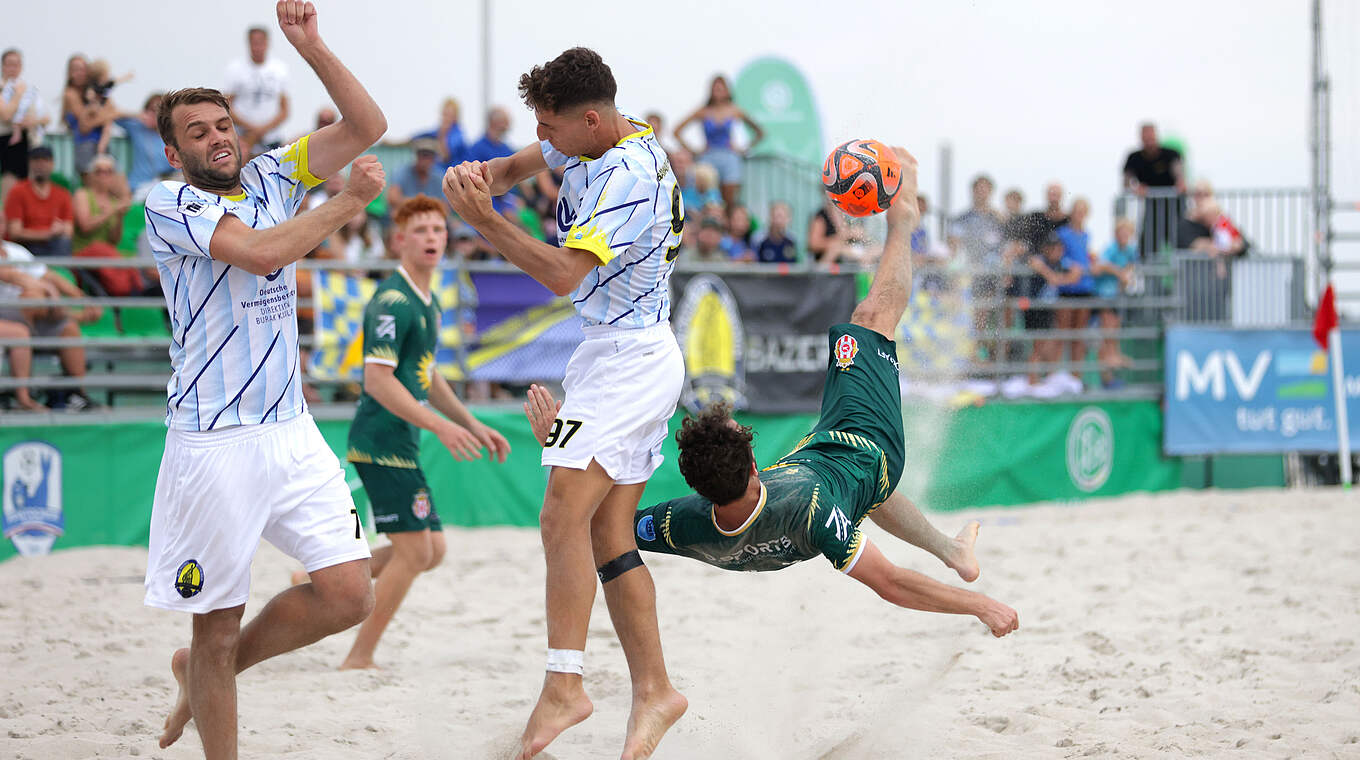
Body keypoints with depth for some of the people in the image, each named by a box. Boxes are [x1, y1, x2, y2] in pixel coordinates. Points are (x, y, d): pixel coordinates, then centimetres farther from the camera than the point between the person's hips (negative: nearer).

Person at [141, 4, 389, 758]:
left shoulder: (269, 178, 12)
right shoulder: (167, 202, -5)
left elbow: (367, 125, 8)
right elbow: (263, 251, -19)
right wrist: (351, 198, -11)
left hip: (291, 431, 6)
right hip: (213, 443, -6)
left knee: (347, 593, -2)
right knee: (217, 622, -1)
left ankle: (204, 672, 20)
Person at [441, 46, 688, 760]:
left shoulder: (627, 176, -22)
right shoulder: (599, 139, 8)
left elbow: (565, 274, -28)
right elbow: (522, 162, 22)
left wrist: (484, 219, -28)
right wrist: (486, 174, -1)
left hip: (628, 358, -10)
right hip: (630, 359, 10)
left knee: (564, 514, -18)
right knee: (608, 534, 7)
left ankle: (564, 686, -19)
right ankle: (653, 689, 10)